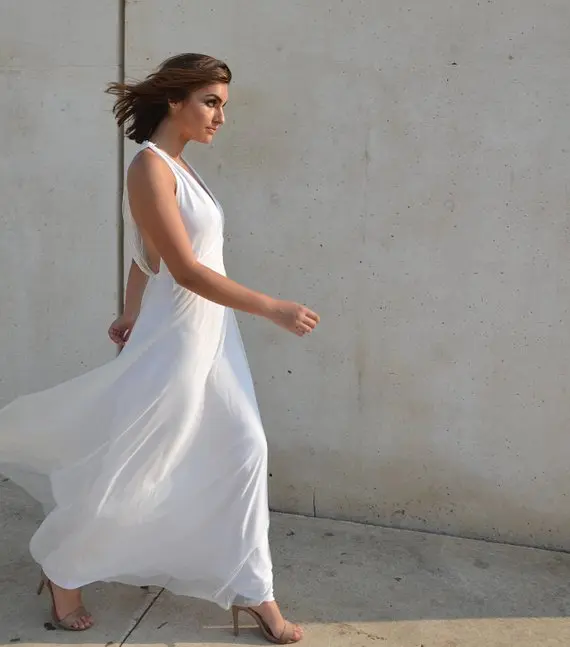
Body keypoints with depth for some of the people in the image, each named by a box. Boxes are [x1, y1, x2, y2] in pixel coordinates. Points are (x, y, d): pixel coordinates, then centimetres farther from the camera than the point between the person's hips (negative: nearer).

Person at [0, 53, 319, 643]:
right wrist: (274, 309, -22)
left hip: (210, 336, 9)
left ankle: (252, 590, 24)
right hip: (172, 340, -9)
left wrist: (131, 313, 16)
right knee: (123, 469, 6)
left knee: (244, 450, 9)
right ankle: (62, 571, 33)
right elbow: (187, 270, -23)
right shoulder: (149, 167, -18)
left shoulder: (178, 167, 9)